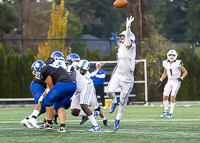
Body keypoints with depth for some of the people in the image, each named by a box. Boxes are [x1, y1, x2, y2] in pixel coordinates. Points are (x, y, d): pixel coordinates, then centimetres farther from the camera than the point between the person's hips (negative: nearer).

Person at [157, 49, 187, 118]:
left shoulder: (178, 63, -14)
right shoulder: (166, 63, 1)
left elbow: (185, 72, -5)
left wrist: (181, 78, -21)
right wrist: (160, 80, 5)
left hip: (176, 82, -5)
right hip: (169, 82, 5)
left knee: (172, 97, -13)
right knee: (165, 97, 0)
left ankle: (171, 113, -2)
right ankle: (166, 111, 18)